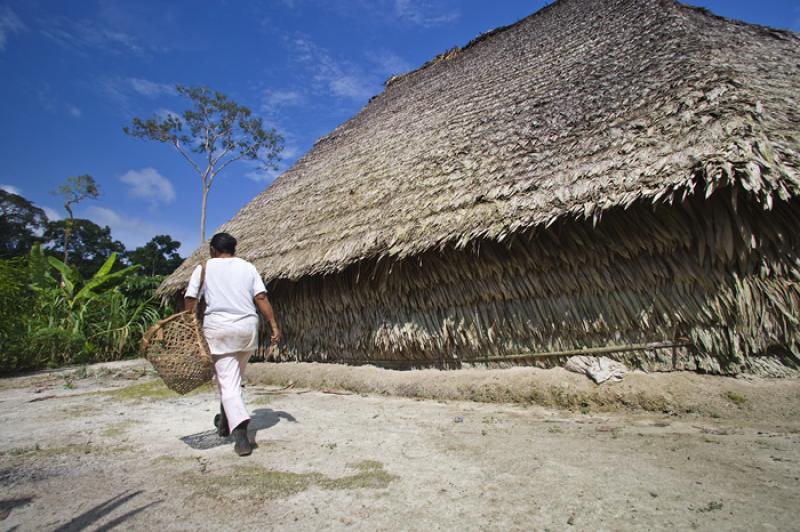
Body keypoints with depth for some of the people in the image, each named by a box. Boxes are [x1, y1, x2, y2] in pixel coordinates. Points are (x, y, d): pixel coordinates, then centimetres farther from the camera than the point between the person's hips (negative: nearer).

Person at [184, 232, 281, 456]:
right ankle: (226, 421, 38)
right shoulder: (248, 267, 9)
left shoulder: (204, 268, 5)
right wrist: (274, 325, 0)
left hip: (217, 328, -3)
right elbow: (261, 298, 0)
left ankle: (240, 434, -14)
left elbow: (190, 301, -1)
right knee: (235, 378, 21)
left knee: (227, 382, -2)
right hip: (247, 326, 3)